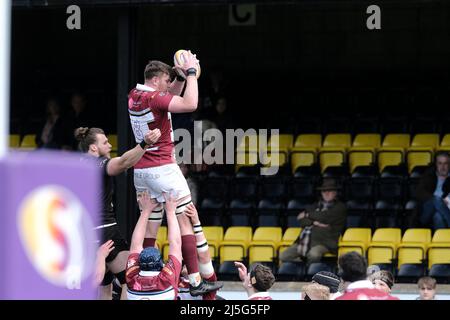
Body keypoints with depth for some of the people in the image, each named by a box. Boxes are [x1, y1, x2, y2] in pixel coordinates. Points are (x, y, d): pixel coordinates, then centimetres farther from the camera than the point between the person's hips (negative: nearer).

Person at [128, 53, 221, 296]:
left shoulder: (134, 96, 11)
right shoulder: (155, 98, -15)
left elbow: (173, 95, 27)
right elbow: (190, 104, -27)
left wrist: (181, 77, 14)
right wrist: (191, 73, -17)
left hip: (141, 171, 8)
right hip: (162, 168, -8)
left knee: (149, 226, 9)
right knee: (184, 221, -6)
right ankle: (195, 281, -10)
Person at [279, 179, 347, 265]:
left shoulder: (340, 207, 8)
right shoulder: (315, 206, 25)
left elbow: (325, 217, -6)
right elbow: (301, 221, 13)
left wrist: (307, 215, 8)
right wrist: (314, 222, -8)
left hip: (323, 243, -5)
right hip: (305, 241, 5)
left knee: (313, 254, -39)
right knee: (283, 256, -15)